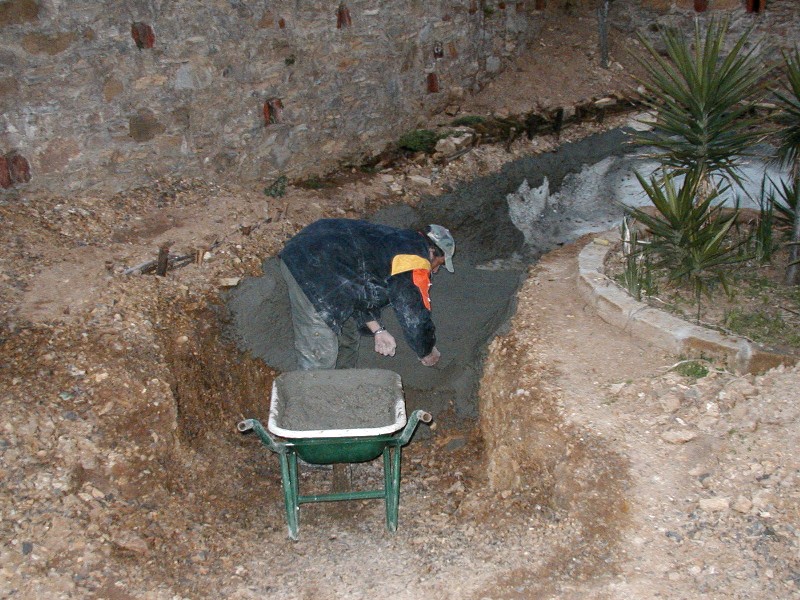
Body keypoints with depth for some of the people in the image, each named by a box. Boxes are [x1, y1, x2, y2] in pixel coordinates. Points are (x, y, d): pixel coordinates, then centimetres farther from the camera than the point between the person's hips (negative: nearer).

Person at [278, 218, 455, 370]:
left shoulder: (395, 240, 22)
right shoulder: (415, 264, -7)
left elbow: (359, 289, 25)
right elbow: (416, 317, -2)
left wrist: (377, 330, 16)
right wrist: (427, 353, 17)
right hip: (312, 274, -11)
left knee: (348, 334, 23)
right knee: (320, 356, -7)